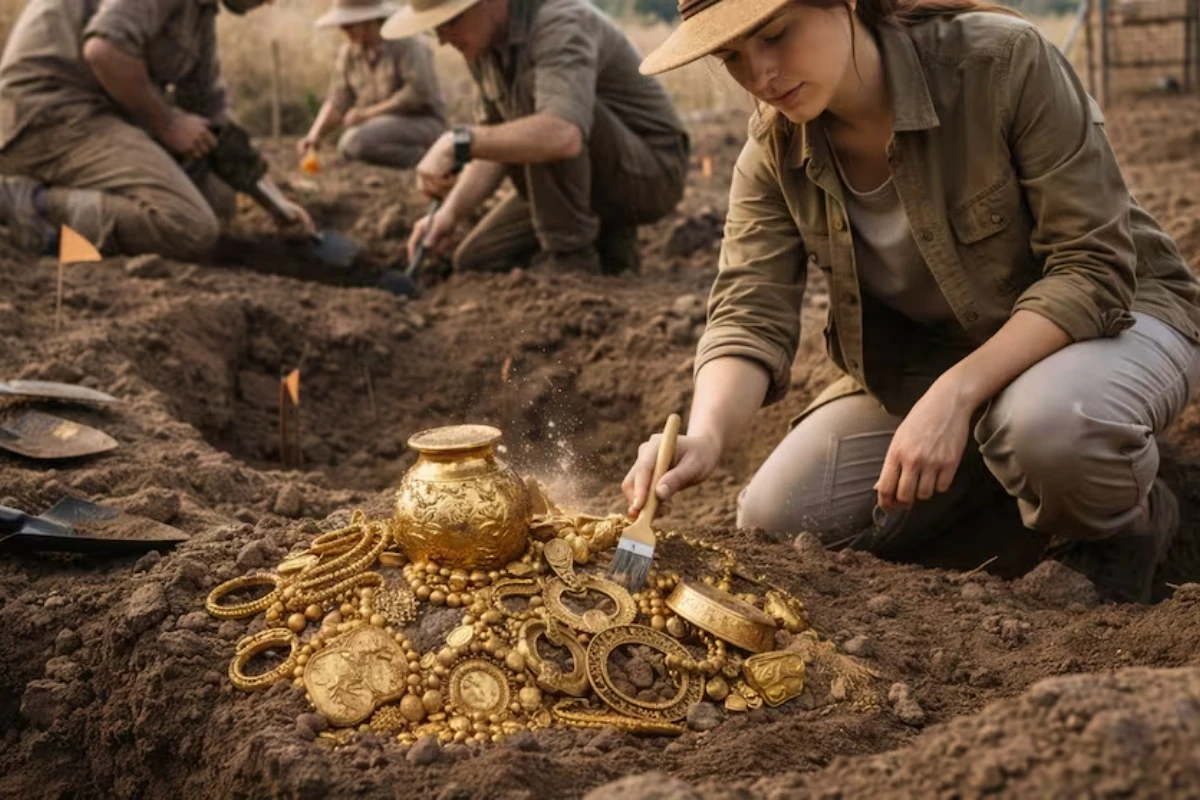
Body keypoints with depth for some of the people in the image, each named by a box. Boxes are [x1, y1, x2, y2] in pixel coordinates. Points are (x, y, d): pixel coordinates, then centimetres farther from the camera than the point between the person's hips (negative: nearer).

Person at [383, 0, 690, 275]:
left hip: (652, 170, -8)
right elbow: (498, 141, 7)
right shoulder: (484, 46, 0)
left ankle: (571, 254, -20)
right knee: (474, 261, 1)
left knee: (532, 90, -30)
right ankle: (605, 239, 15)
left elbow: (563, 135, -45)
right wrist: (451, 211, -7)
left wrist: (459, 142, -41)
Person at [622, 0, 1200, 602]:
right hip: (922, 360, 5)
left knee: (1048, 418, -40)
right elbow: (749, 316, -19)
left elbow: (1095, 268, -26)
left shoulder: (1004, 61, -26)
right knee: (776, 521, -8)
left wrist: (956, 394, -37)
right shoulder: (774, 152, -12)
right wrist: (705, 437, -41)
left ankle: (1121, 532, -3)